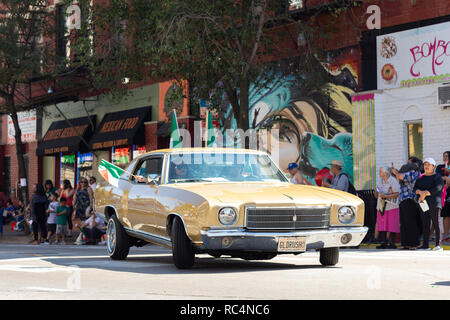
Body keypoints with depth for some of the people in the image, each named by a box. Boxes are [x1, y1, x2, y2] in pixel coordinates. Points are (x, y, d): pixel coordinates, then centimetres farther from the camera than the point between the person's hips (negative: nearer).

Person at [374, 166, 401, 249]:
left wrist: (385, 196, -20)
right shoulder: (379, 181, 16)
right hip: (381, 207, 6)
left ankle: (392, 244, -1)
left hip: (391, 207, -6)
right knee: (382, 227, 4)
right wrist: (377, 192, -4)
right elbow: (376, 195, 19)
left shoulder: (393, 181, -5)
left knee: (392, 226, -6)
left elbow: (396, 194, -11)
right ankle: (384, 243, 9)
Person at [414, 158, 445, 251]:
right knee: (425, 225, 5)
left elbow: (437, 188, -14)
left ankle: (438, 245, -10)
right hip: (423, 204, 5)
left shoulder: (437, 177, 1)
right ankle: (425, 245, 7)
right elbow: (415, 189, 8)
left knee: (436, 224, -8)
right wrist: (420, 192, -14)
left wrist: (426, 193, -19)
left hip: (434, 204, -5)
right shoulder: (421, 178, 19)